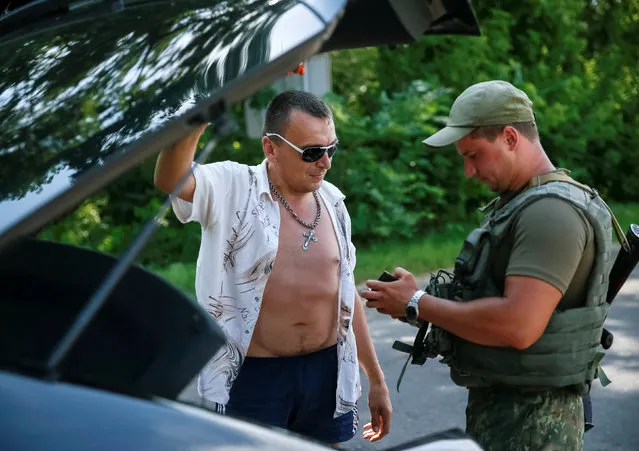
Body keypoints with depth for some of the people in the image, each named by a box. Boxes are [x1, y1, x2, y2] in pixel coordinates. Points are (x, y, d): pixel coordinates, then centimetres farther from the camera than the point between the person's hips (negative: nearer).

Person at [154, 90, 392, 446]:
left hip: (327, 372, 5)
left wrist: (376, 379, 17)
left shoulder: (332, 200, 6)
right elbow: (170, 180, -32)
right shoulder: (233, 189, -11)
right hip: (255, 377, -5)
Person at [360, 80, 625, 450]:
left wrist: (417, 304, -18)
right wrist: (423, 297, -2)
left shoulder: (553, 211, -19)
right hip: (493, 405, 9)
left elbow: (518, 326, -29)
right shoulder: (516, 203, 13)